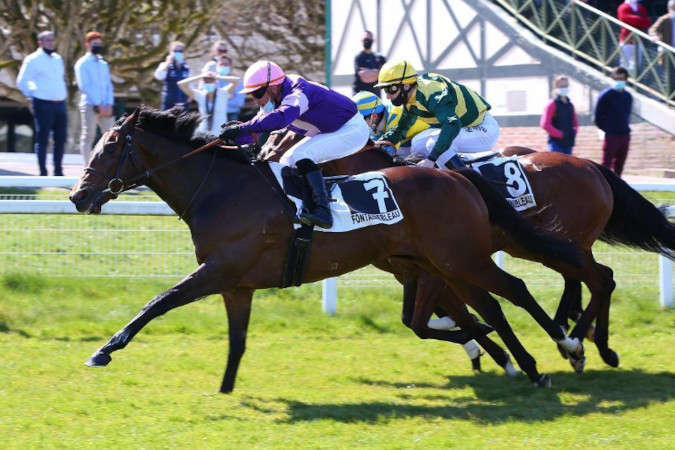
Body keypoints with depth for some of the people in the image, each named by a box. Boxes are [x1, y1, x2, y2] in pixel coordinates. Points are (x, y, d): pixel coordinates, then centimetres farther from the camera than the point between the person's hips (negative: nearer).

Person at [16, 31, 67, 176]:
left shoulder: (58, 59, 16)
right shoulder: (33, 60, -4)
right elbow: (21, 82, -3)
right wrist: (33, 95, -1)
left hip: (60, 104, 6)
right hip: (43, 104, -6)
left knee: (61, 138, 6)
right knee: (42, 139, -4)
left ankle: (58, 170, 14)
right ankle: (43, 172, -1)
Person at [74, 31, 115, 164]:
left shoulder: (103, 64, 20)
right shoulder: (82, 63, 1)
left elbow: (109, 85, 15)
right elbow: (84, 86, -7)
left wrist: (109, 105, -1)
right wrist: (99, 105, -13)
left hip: (105, 107, 6)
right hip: (90, 105, -6)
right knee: (88, 136, -4)